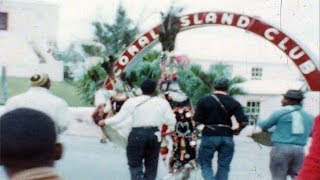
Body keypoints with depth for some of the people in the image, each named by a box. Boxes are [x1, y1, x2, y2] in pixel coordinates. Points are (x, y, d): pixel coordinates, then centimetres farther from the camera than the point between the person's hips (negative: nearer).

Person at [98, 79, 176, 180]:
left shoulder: (132, 101, -1)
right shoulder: (162, 102, 4)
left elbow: (119, 118, -1)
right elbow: (171, 120, 1)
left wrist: (105, 121, 14)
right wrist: (171, 128, 22)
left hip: (137, 135, -2)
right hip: (154, 135, 2)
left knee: (135, 165, 5)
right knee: (151, 166, 15)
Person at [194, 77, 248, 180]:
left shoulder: (204, 100, -4)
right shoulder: (234, 103, -1)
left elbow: (197, 119, -6)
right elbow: (243, 122, -9)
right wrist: (237, 131, 10)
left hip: (210, 136, -1)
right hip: (227, 137, 1)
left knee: (205, 164, 9)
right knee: (224, 166, 11)